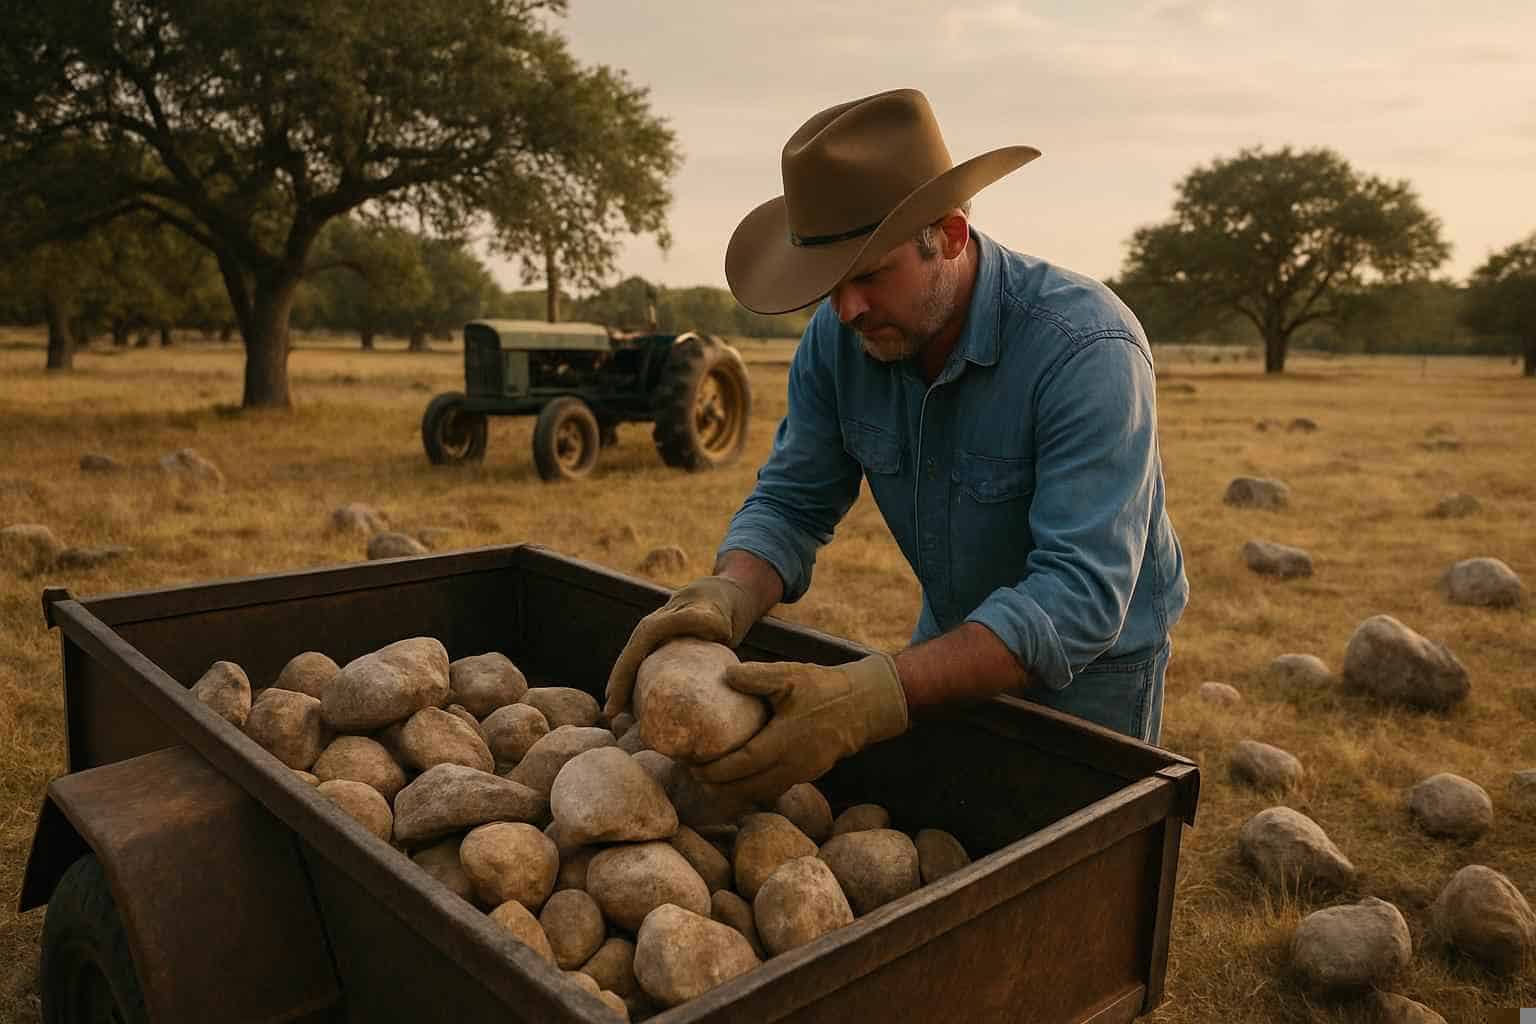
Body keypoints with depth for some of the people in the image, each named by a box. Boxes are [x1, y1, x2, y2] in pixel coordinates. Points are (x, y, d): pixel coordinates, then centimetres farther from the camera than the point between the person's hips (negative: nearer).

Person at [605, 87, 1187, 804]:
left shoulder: (1087, 349, -32)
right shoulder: (838, 338, -15)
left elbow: (1080, 592, -38)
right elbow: (791, 503, -9)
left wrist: (871, 699, -50)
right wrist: (726, 599, -33)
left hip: (1088, 666, -4)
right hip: (955, 639, 5)